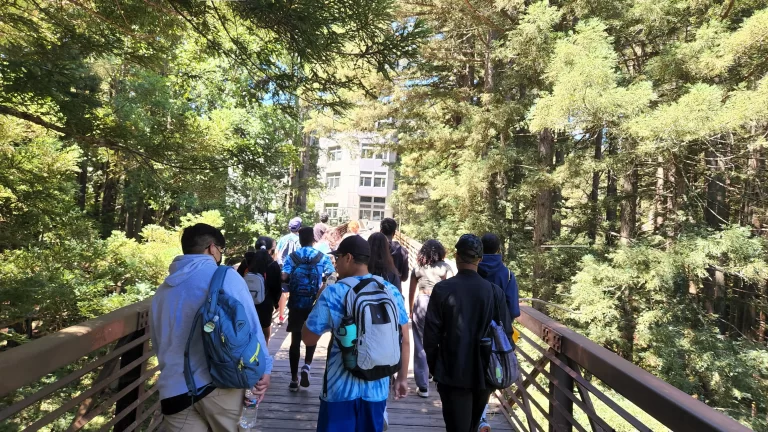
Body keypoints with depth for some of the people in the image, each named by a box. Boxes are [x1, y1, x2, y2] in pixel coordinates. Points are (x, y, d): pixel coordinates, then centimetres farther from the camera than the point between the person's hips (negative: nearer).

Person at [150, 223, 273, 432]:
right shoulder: (225, 277, -6)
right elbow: (249, 326, -7)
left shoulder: (162, 291, 12)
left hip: (175, 390, 4)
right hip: (221, 383, -4)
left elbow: (158, 342, 22)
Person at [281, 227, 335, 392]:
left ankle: (294, 379, 16)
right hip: (315, 305, 0)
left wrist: (293, 282, 7)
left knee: (295, 340, 11)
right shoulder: (323, 257, -1)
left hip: (296, 305, 0)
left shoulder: (291, 257, -2)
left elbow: (283, 277, -13)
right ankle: (306, 366, 0)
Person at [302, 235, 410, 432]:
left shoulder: (333, 293, -14)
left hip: (341, 387, -3)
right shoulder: (392, 291, -4)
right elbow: (404, 341, 1)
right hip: (377, 387, 3)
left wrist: (319, 299, 5)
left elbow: (308, 338, -4)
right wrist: (402, 378, 13)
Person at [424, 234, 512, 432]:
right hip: (484, 372, 3)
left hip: (452, 372, -3)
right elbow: (506, 333, -4)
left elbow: (431, 333, -10)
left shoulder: (442, 289, -13)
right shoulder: (495, 291, -9)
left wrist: (433, 364, 5)